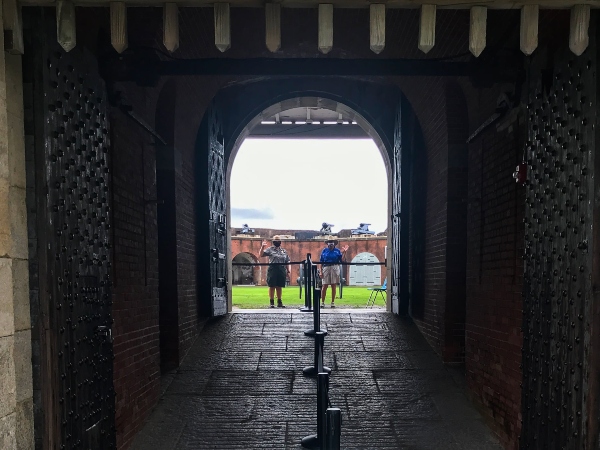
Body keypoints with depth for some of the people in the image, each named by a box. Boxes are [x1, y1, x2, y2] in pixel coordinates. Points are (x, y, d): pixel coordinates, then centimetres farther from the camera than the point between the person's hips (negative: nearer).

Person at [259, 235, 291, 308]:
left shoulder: (284, 251, 15)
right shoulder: (270, 249, 3)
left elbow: (287, 262, 16)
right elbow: (260, 254, -7)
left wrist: (288, 271, 9)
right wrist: (262, 247, -20)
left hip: (282, 271, 3)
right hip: (272, 270, -3)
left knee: (279, 287, 9)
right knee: (272, 286, 0)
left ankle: (279, 302, 16)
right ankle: (271, 302, 7)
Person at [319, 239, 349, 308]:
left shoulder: (337, 251, 10)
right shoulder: (324, 250, 10)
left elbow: (341, 260, 0)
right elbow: (321, 262, 8)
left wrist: (344, 252, -7)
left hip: (335, 268, 0)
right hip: (326, 268, 0)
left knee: (334, 286, 3)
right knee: (324, 286, -2)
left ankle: (333, 302, 11)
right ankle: (322, 302, 4)